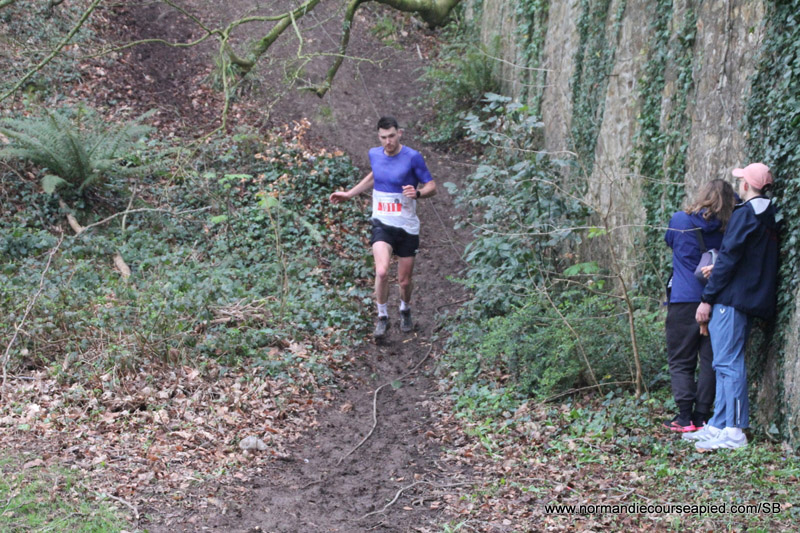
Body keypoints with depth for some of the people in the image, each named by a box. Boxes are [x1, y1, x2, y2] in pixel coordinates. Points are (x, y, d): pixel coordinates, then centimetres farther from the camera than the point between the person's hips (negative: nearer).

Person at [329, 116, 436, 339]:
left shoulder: (412, 157, -11)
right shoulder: (374, 154, 2)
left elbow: (432, 186, -7)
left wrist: (417, 193, -28)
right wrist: (349, 194, 24)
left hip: (407, 226, -2)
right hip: (382, 223, 2)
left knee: (404, 280, 8)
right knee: (381, 272, -21)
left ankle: (405, 310, 41)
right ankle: (382, 317, -1)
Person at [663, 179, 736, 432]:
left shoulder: (680, 221, -2)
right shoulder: (726, 229, -1)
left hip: (684, 301, -2)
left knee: (680, 362, 5)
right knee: (710, 361, 9)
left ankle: (685, 418, -3)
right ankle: (701, 416, 7)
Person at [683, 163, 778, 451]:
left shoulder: (745, 214, -11)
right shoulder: (770, 219, 16)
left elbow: (728, 258, -14)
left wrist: (707, 298, -11)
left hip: (732, 298, -9)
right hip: (752, 300, 9)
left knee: (728, 363, -10)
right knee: (727, 363, 13)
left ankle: (735, 431, -13)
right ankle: (719, 424, 15)